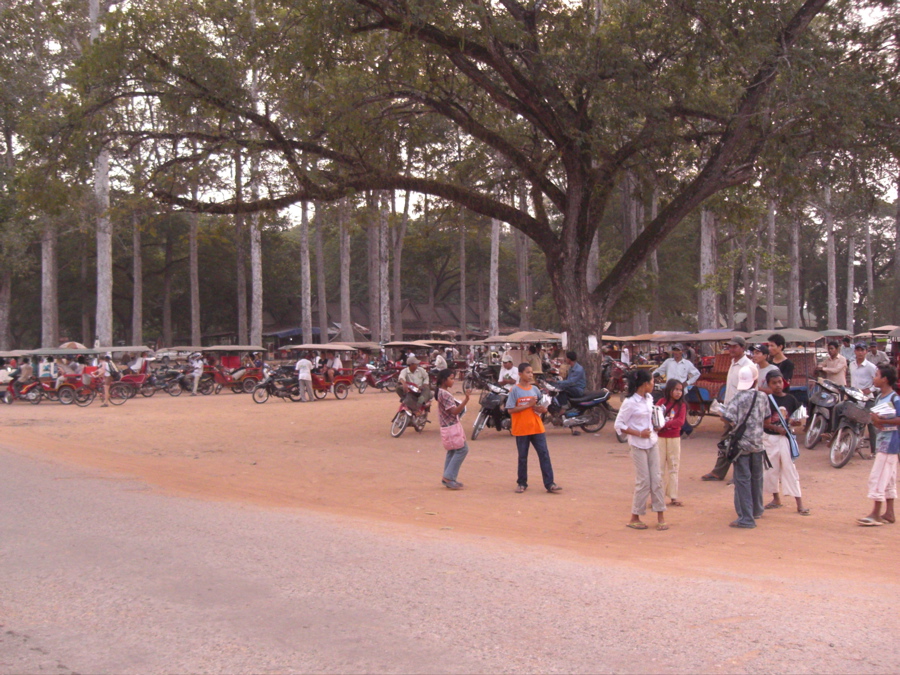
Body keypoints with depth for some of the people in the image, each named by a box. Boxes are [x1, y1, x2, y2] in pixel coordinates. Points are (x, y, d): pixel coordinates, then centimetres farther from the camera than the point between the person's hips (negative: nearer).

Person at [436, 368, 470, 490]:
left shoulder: (442, 392, 12)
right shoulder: (444, 394, -19)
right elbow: (455, 411, -25)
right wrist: (465, 400, -33)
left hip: (449, 425, 10)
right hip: (451, 426, -10)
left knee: (452, 451, 14)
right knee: (462, 449, -8)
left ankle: (447, 479, 17)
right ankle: (449, 476, -7)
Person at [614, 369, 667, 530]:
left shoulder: (649, 398, 7)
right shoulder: (630, 402, -16)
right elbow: (619, 425, -15)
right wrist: (639, 434, -19)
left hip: (652, 443, 7)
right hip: (638, 445, -7)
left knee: (656, 479, 6)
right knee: (643, 481, -2)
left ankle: (661, 516, 13)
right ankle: (634, 518, 11)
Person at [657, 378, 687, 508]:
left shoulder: (681, 405, 0)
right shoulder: (662, 402, 1)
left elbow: (680, 421, -12)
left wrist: (666, 424, -24)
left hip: (674, 438, 0)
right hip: (660, 438, 0)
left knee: (673, 467, 8)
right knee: (659, 467, 3)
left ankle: (673, 497, 14)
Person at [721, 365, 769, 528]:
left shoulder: (738, 398, -16)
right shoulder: (762, 397, -2)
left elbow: (728, 419, -22)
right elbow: (766, 416, 5)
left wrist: (731, 425, 0)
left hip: (741, 444, -5)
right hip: (758, 443, 5)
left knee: (742, 480, -1)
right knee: (756, 478, 21)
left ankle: (746, 518, -3)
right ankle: (757, 510, 38)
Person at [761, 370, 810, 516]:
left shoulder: (790, 399, 2)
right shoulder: (766, 400, -4)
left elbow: (797, 419, 9)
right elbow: (762, 421, -8)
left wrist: (795, 422, -13)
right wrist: (775, 428, -19)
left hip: (785, 437, 0)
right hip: (769, 438, 0)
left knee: (790, 468, -2)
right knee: (771, 468, 9)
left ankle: (800, 503, -1)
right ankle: (776, 499, 26)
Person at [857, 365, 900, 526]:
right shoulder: (879, 397, 11)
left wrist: (881, 421, -25)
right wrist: (875, 420, -6)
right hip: (881, 438, 9)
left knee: (878, 476, -10)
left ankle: (875, 514, -7)